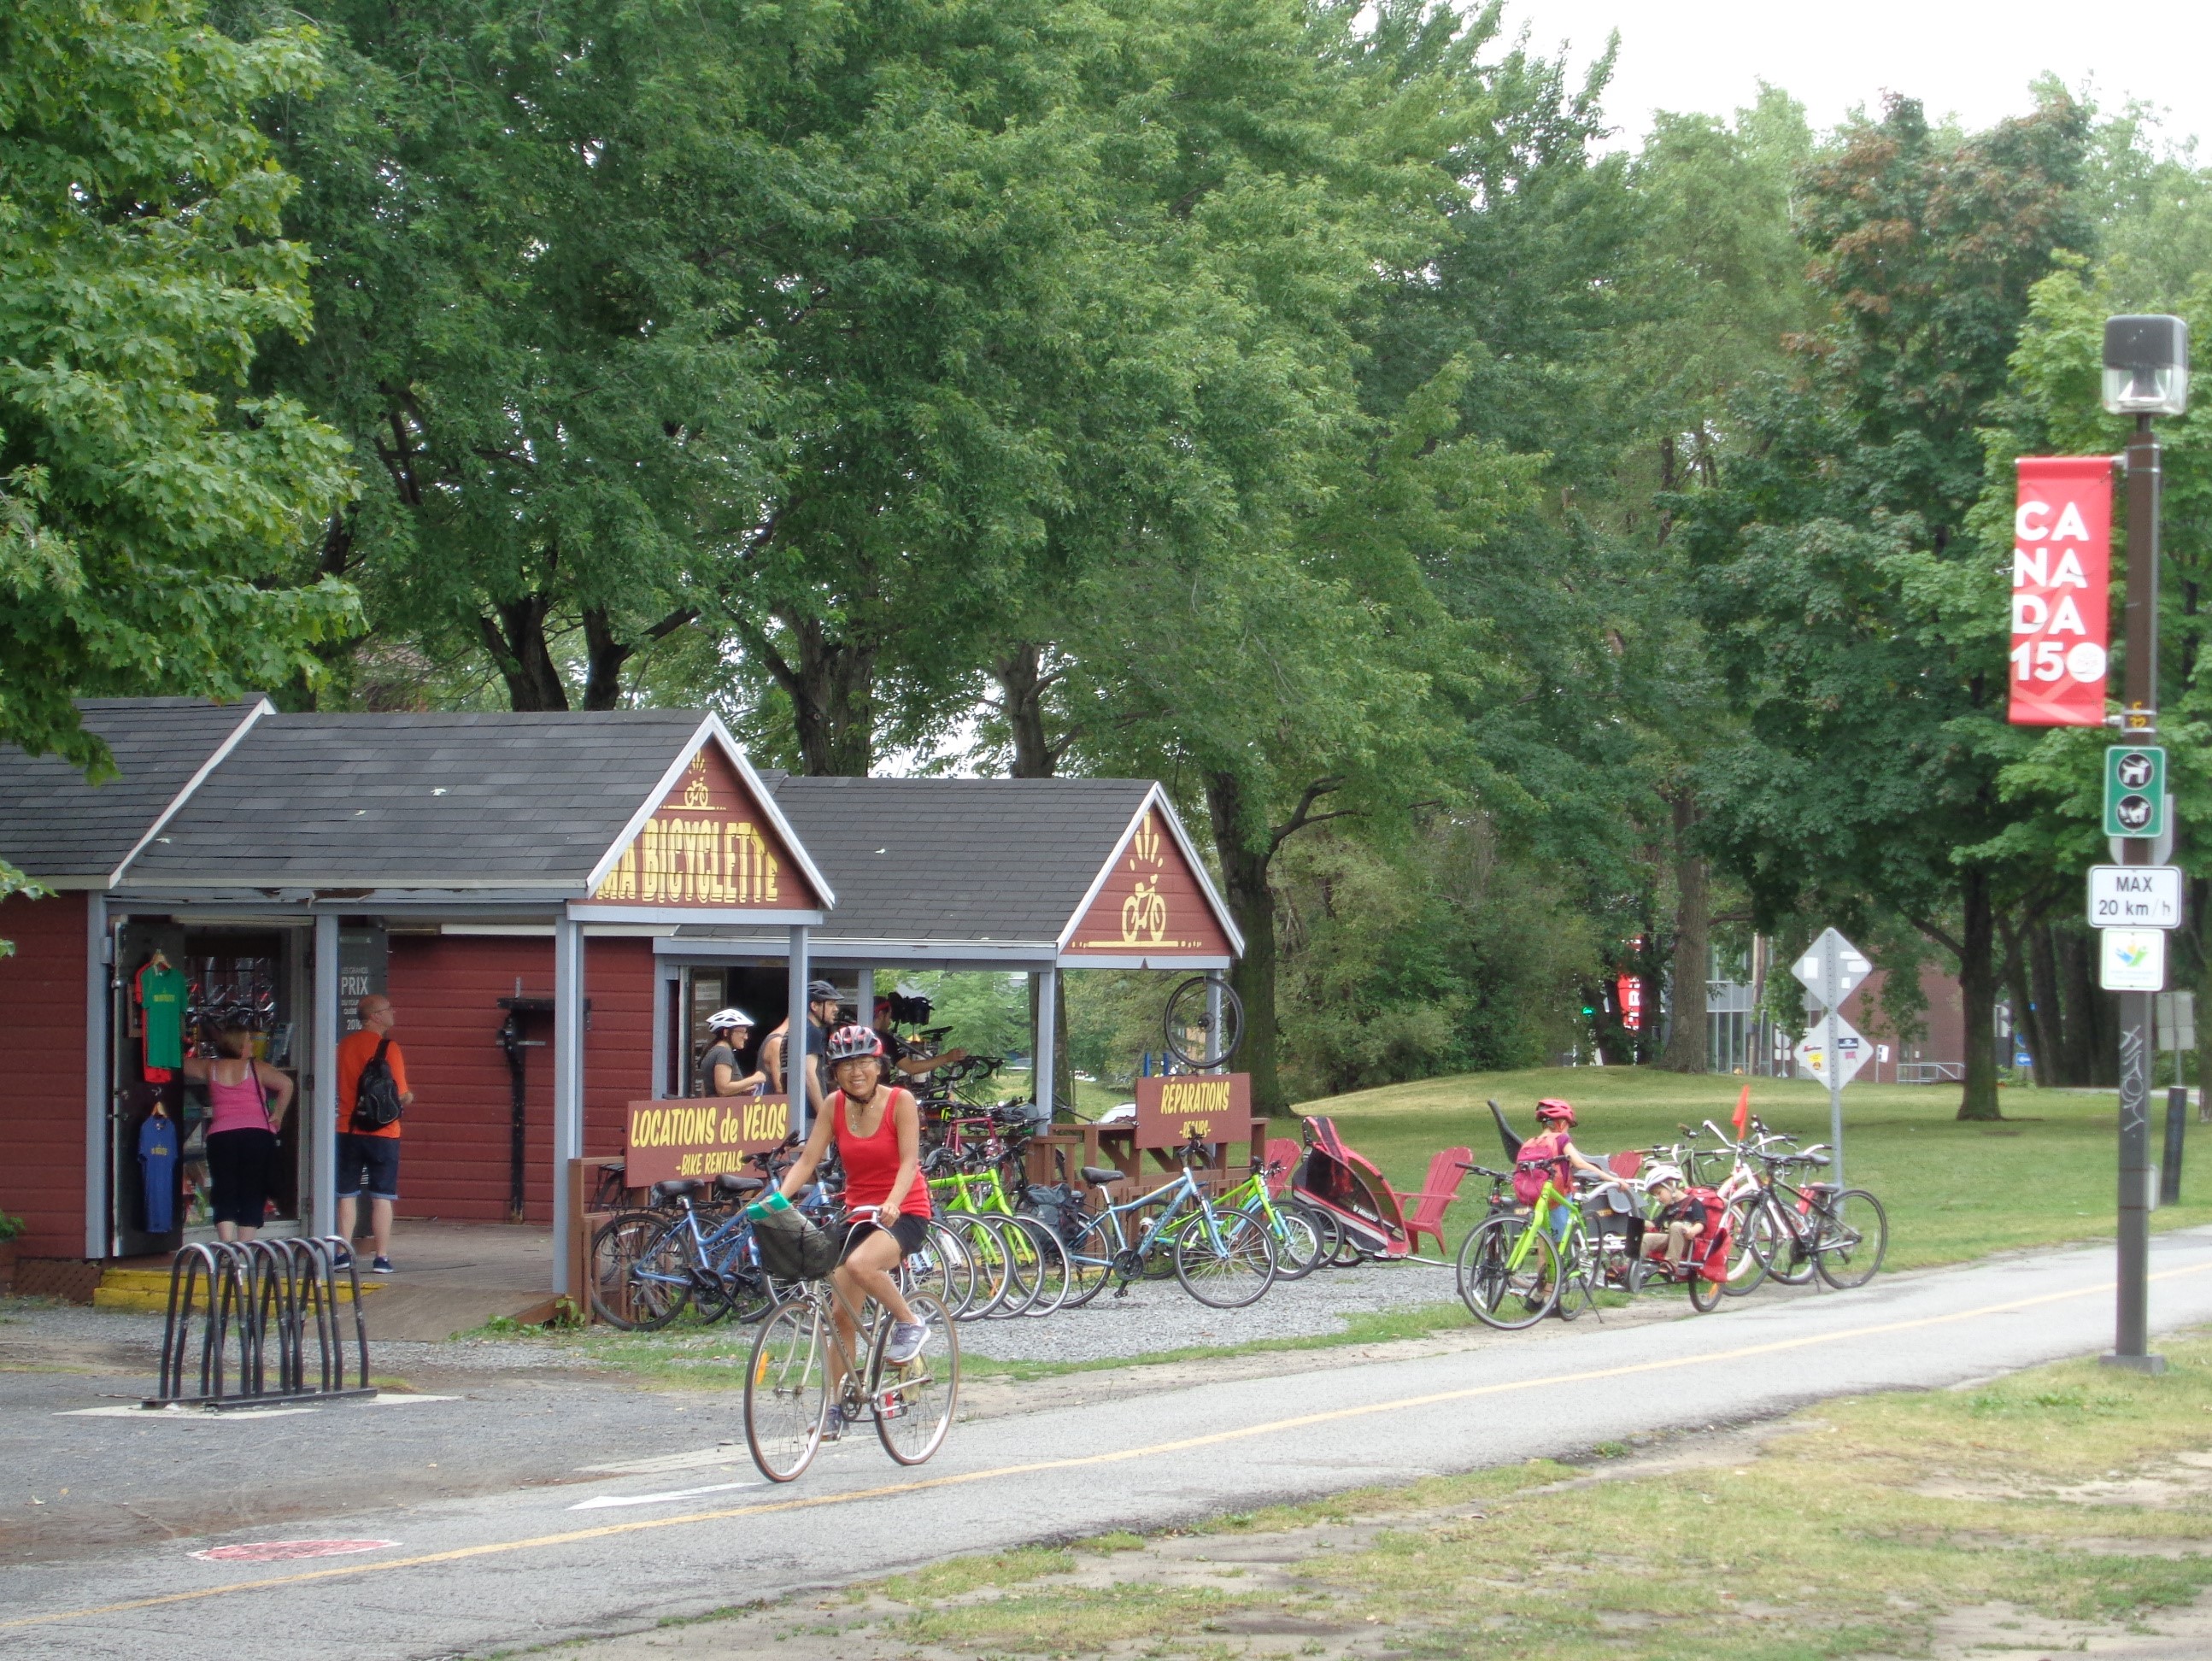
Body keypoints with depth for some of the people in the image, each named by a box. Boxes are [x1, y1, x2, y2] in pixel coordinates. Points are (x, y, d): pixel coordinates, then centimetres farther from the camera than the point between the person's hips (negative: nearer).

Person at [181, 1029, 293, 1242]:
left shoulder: (210, 1069, 12)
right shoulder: (256, 1068, 3)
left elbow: (182, 1064, 28)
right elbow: (286, 1084, -10)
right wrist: (277, 1116, 1)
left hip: (220, 1136, 2)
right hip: (258, 1135, -2)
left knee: (225, 1195, 2)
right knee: (253, 1195, 4)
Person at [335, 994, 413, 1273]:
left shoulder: (345, 1045, 6)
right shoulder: (388, 1048, -10)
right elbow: (400, 1094, -13)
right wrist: (408, 1099, 10)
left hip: (348, 1130, 4)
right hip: (382, 1132, -4)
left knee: (347, 1195, 10)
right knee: (382, 1197, 2)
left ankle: (345, 1253, 8)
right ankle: (382, 1257, 0)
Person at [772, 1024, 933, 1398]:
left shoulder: (900, 1101, -11)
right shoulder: (834, 1105, 0)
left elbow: (909, 1160, -19)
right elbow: (808, 1160, -4)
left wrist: (893, 1203, -37)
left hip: (904, 1214, -5)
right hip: (858, 1214, 5)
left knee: (860, 1264, -34)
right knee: (842, 1314, 2)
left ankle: (910, 1323, -10)